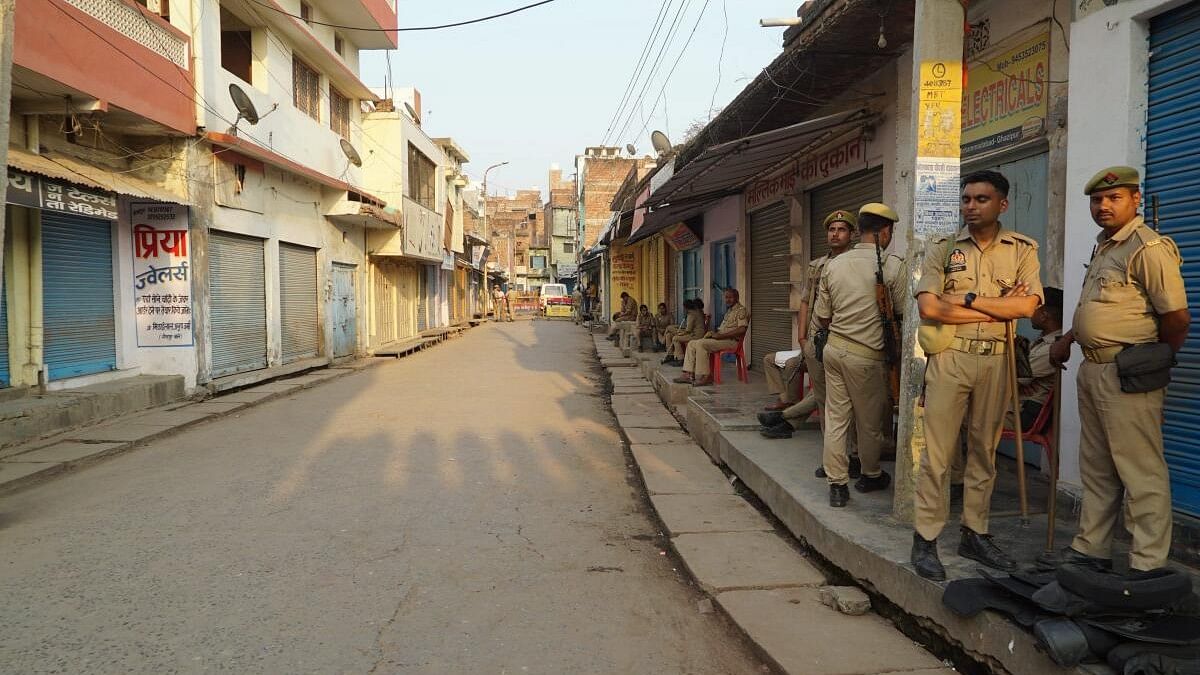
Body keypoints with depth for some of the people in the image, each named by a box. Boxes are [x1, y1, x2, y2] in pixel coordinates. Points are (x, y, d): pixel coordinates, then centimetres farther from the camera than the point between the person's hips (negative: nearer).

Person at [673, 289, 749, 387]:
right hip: (722, 338, 10)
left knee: (700, 344, -28)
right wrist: (714, 332, 3)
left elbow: (742, 329, -20)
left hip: (731, 340, -10)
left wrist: (719, 335, -21)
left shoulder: (741, 310, -7)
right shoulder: (729, 311, 23)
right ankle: (688, 374, -11)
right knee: (691, 344, -2)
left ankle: (704, 377, -25)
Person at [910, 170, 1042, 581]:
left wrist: (968, 300, -10)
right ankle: (925, 540, 3)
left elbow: (1026, 305, -9)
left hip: (996, 359, 2)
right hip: (949, 357, -2)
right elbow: (929, 308, -10)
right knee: (937, 453, -3)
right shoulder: (943, 249, 3)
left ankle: (975, 534, 23)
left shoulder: (1022, 250, 6)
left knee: (984, 450, 11)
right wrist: (997, 309, -8)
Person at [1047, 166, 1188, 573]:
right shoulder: (1102, 247, 16)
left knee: (1141, 474, -3)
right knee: (1097, 470, 16)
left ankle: (1148, 565, 5)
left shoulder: (1149, 248, -14)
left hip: (1127, 375, -10)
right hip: (1092, 371, 10)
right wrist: (1066, 340, 26)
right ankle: (1091, 548, 26)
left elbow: (1177, 317, -17)